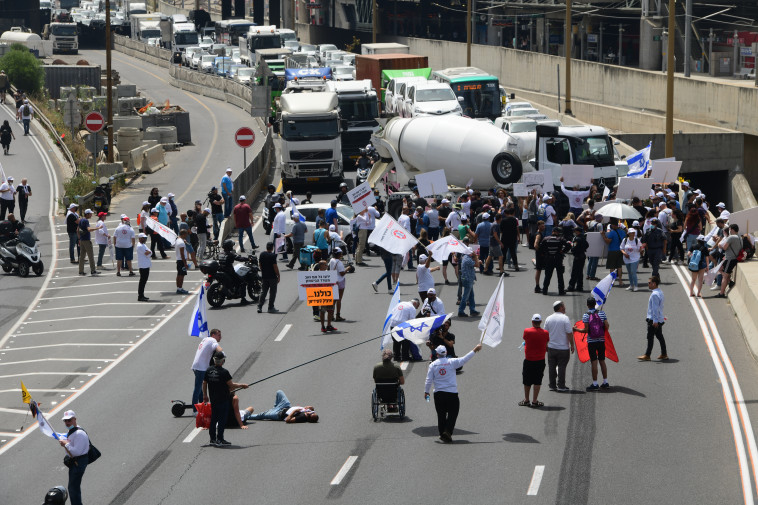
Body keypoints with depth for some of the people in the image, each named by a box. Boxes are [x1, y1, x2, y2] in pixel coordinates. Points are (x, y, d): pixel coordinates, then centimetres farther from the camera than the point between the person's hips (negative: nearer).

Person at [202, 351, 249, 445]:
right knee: (222, 420, 0)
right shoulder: (224, 372, -17)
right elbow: (231, 385, -14)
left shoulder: (208, 370, 2)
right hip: (223, 399, -6)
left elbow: (204, 383, 11)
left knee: (213, 418, 14)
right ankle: (219, 440, -1)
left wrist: (205, 395, 23)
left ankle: (212, 439, 17)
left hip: (213, 399, 6)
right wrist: (241, 386, 2)